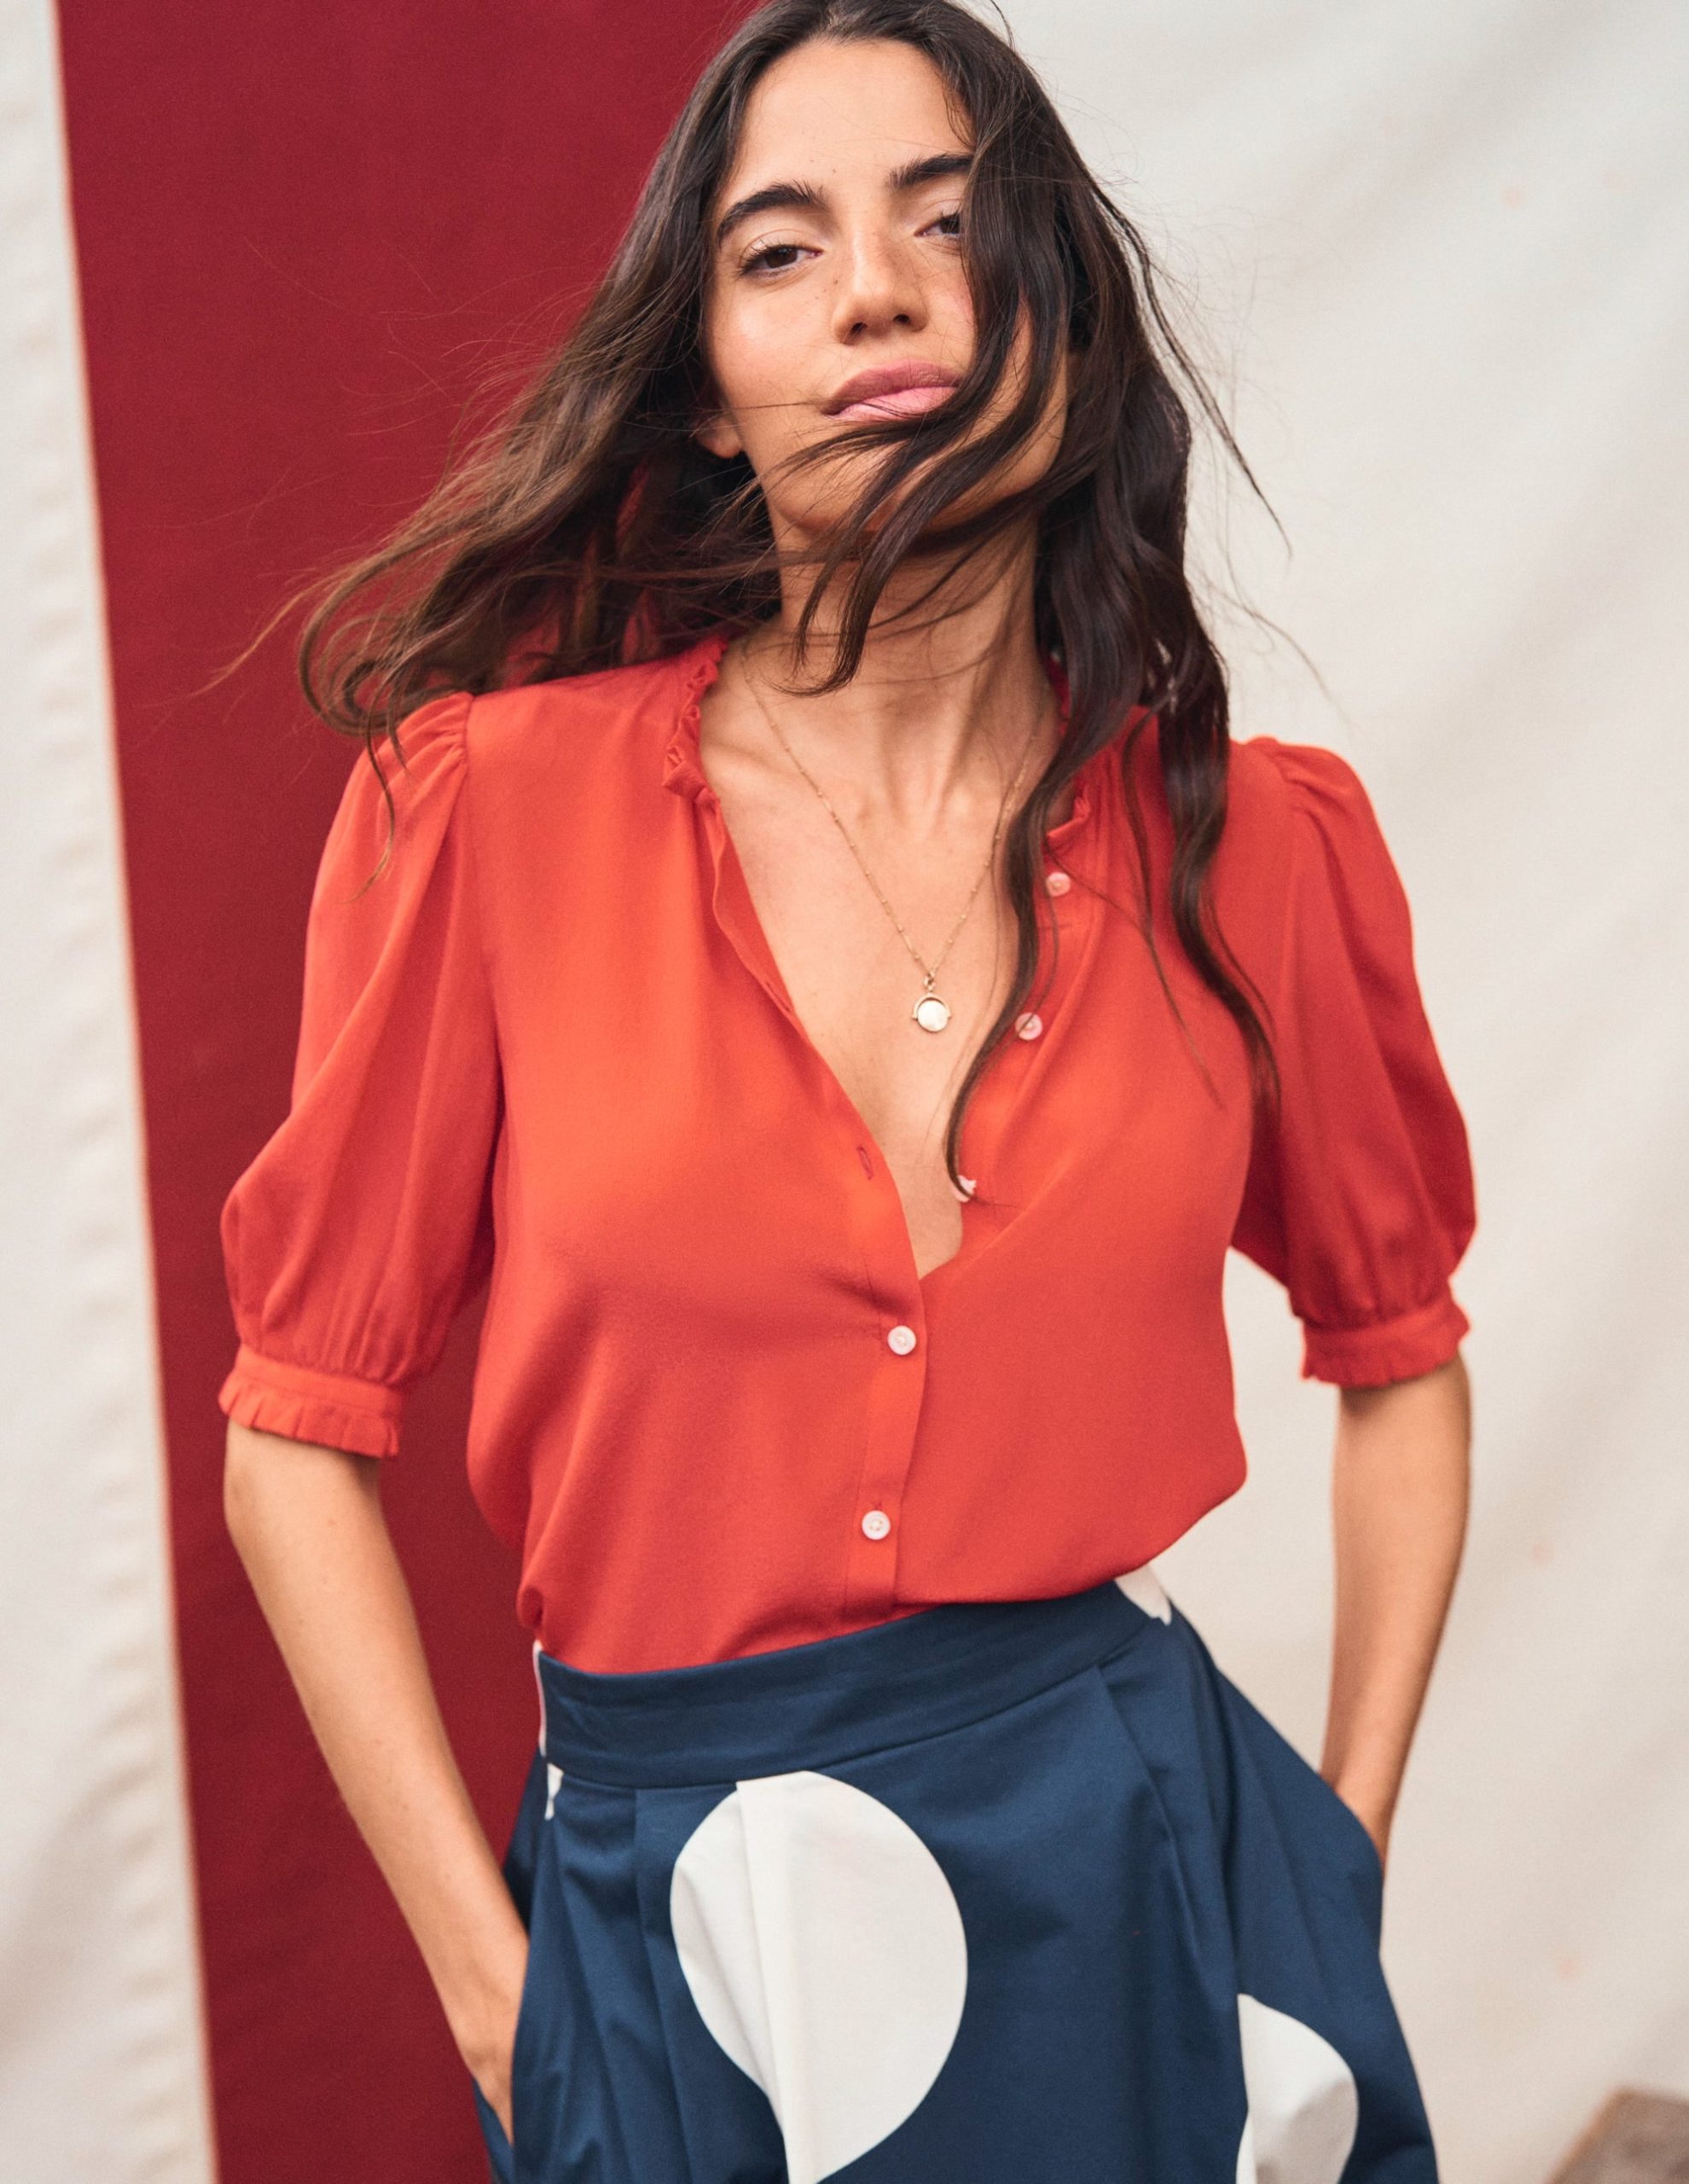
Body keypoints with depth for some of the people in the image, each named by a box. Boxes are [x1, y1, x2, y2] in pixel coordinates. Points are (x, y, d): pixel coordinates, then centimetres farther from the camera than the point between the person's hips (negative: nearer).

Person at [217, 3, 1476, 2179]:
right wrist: (493, 1985, -6)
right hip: (664, 1921, -1)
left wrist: (1340, 1868, 5)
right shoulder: (498, 799, -10)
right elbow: (303, 1427, -4)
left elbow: (1397, 1352, 11)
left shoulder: (1256, 845, -4)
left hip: (1149, 1902, 2)